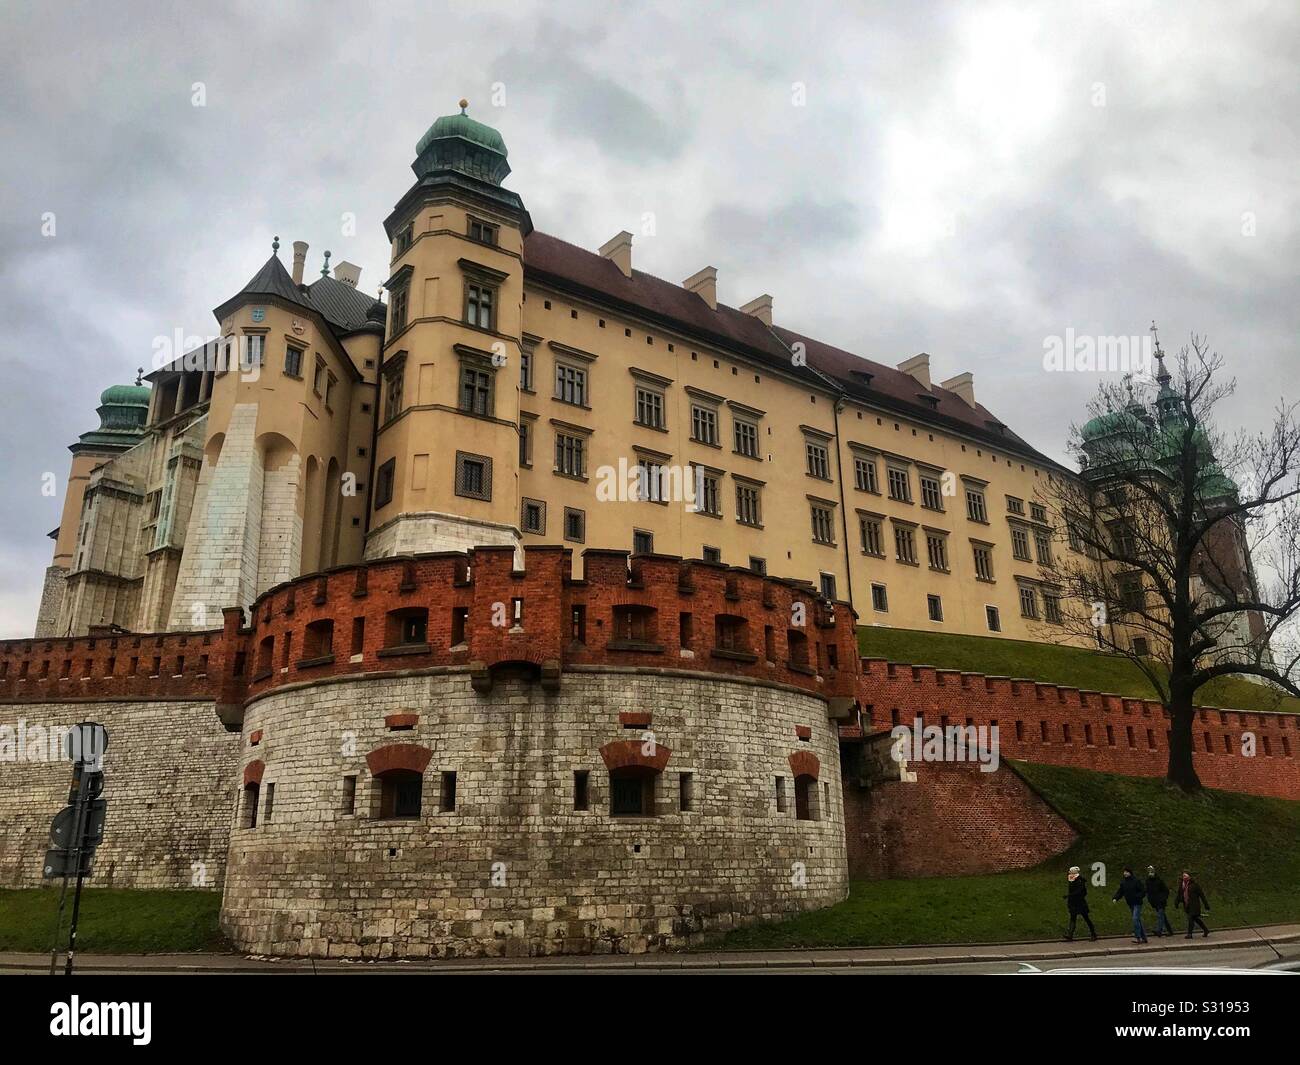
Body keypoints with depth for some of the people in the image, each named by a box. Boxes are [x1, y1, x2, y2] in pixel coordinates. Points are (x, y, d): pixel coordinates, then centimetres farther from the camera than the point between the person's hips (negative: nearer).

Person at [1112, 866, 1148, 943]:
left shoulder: (1136, 881, -13)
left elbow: (1143, 891, -12)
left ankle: (1137, 937, -10)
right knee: (1138, 920, 12)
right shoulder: (1123, 882, 5)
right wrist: (1115, 898, -12)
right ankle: (1143, 937, 21)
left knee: (1135, 919, -15)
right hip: (1130, 904, 7)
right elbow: (1120, 891, 4)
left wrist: (1137, 897, -25)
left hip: (1137, 903, -7)